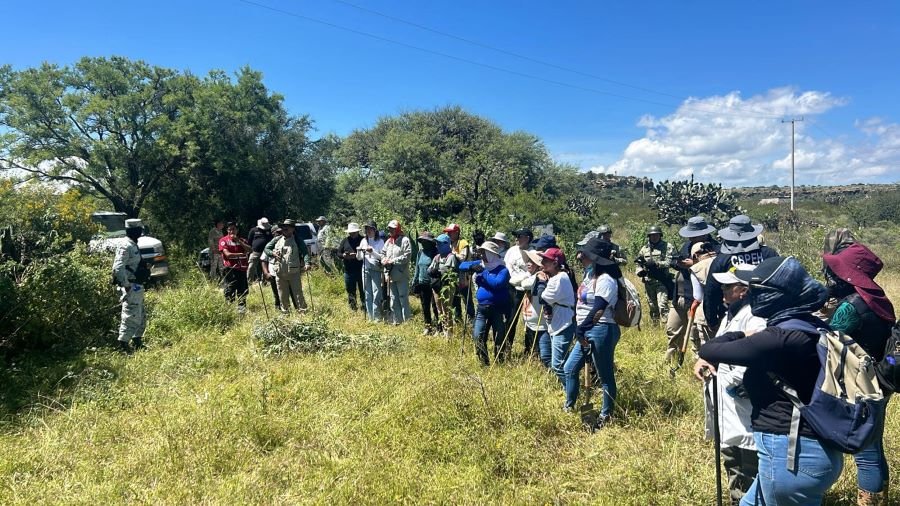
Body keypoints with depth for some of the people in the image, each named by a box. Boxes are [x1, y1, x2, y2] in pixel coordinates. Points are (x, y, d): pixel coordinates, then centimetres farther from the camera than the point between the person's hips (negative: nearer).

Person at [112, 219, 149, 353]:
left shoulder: (133, 245, 14)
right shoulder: (126, 246, -16)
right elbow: (118, 268, -24)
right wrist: (126, 285, -23)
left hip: (137, 287, 10)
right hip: (131, 288, -10)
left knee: (141, 317, 19)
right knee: (131, 317, -6)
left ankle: (137, 342, 30)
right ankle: (123, 345, 0)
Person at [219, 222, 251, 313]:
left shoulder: (241, 240, 14)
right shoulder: (224, 240, 1)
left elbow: (250, 250, -1)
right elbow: (227, 254, -10)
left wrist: (238, 241, -8)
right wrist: (241, 254, -5)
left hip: (242, 268, 4)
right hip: (231, 269, -4)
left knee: (242, 290, 7)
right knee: (230, 291, -3)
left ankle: (242, 308, 16)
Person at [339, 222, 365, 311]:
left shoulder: (363, 240, -5)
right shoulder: (345, 240, 9)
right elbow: (338, 252, 12)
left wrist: (357, 255, -23)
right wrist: (343, 255, -9)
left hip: (361, 270, -4)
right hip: (348, 270, 4)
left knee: (363, 290, 4)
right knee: (350, 290, 11)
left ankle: (364, 306, 17)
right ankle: (352, 307, 22)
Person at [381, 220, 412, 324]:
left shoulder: (404, 240, -6)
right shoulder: (388, 241, 15)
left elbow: (407, 256, -14)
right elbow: (383, 253, 19)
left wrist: (393, 261, -16)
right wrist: (384, 260, -3)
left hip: (401, 275, -7)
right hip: (390, 275, 7)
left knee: (403, 297, -4)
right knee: (393, 298, 12)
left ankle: (407, 319, 4)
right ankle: (397, 320, 21)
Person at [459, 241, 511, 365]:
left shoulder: (502, 270, -12)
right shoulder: (480, 264, 7)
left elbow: (496, 283, -29)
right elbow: (462, 266, 8)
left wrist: (484, 273, -20)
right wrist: (472, 266, -12)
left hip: (498, 309, -5)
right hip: (482, 308, 5)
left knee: (499, 337, 4)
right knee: (478, 335, 2)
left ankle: (500, 362, 18)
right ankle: (483, 362, 15)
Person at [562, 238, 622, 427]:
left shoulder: (605, 280, -16)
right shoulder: (591, 274, 14)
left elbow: (598, 310, -22)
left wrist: (580, 328, -18)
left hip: (601, 331, -10)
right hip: (587, 331, 10)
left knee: (605, 375, 4)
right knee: (570, 369, 15)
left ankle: (606, 416, 17)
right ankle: (569, 407, 28)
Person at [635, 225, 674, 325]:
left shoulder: (667, 247, 2)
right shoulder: (644, 249, 12)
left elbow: (669, 262, -8)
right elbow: (639, 264, 16)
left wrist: (655, 264, -22)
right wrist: (640, 271, -6)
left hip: (661, 281, -4)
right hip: (648, 282, 4)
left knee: (663, 306, -15)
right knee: (653, 307, 11)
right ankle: (655, 326, 22)